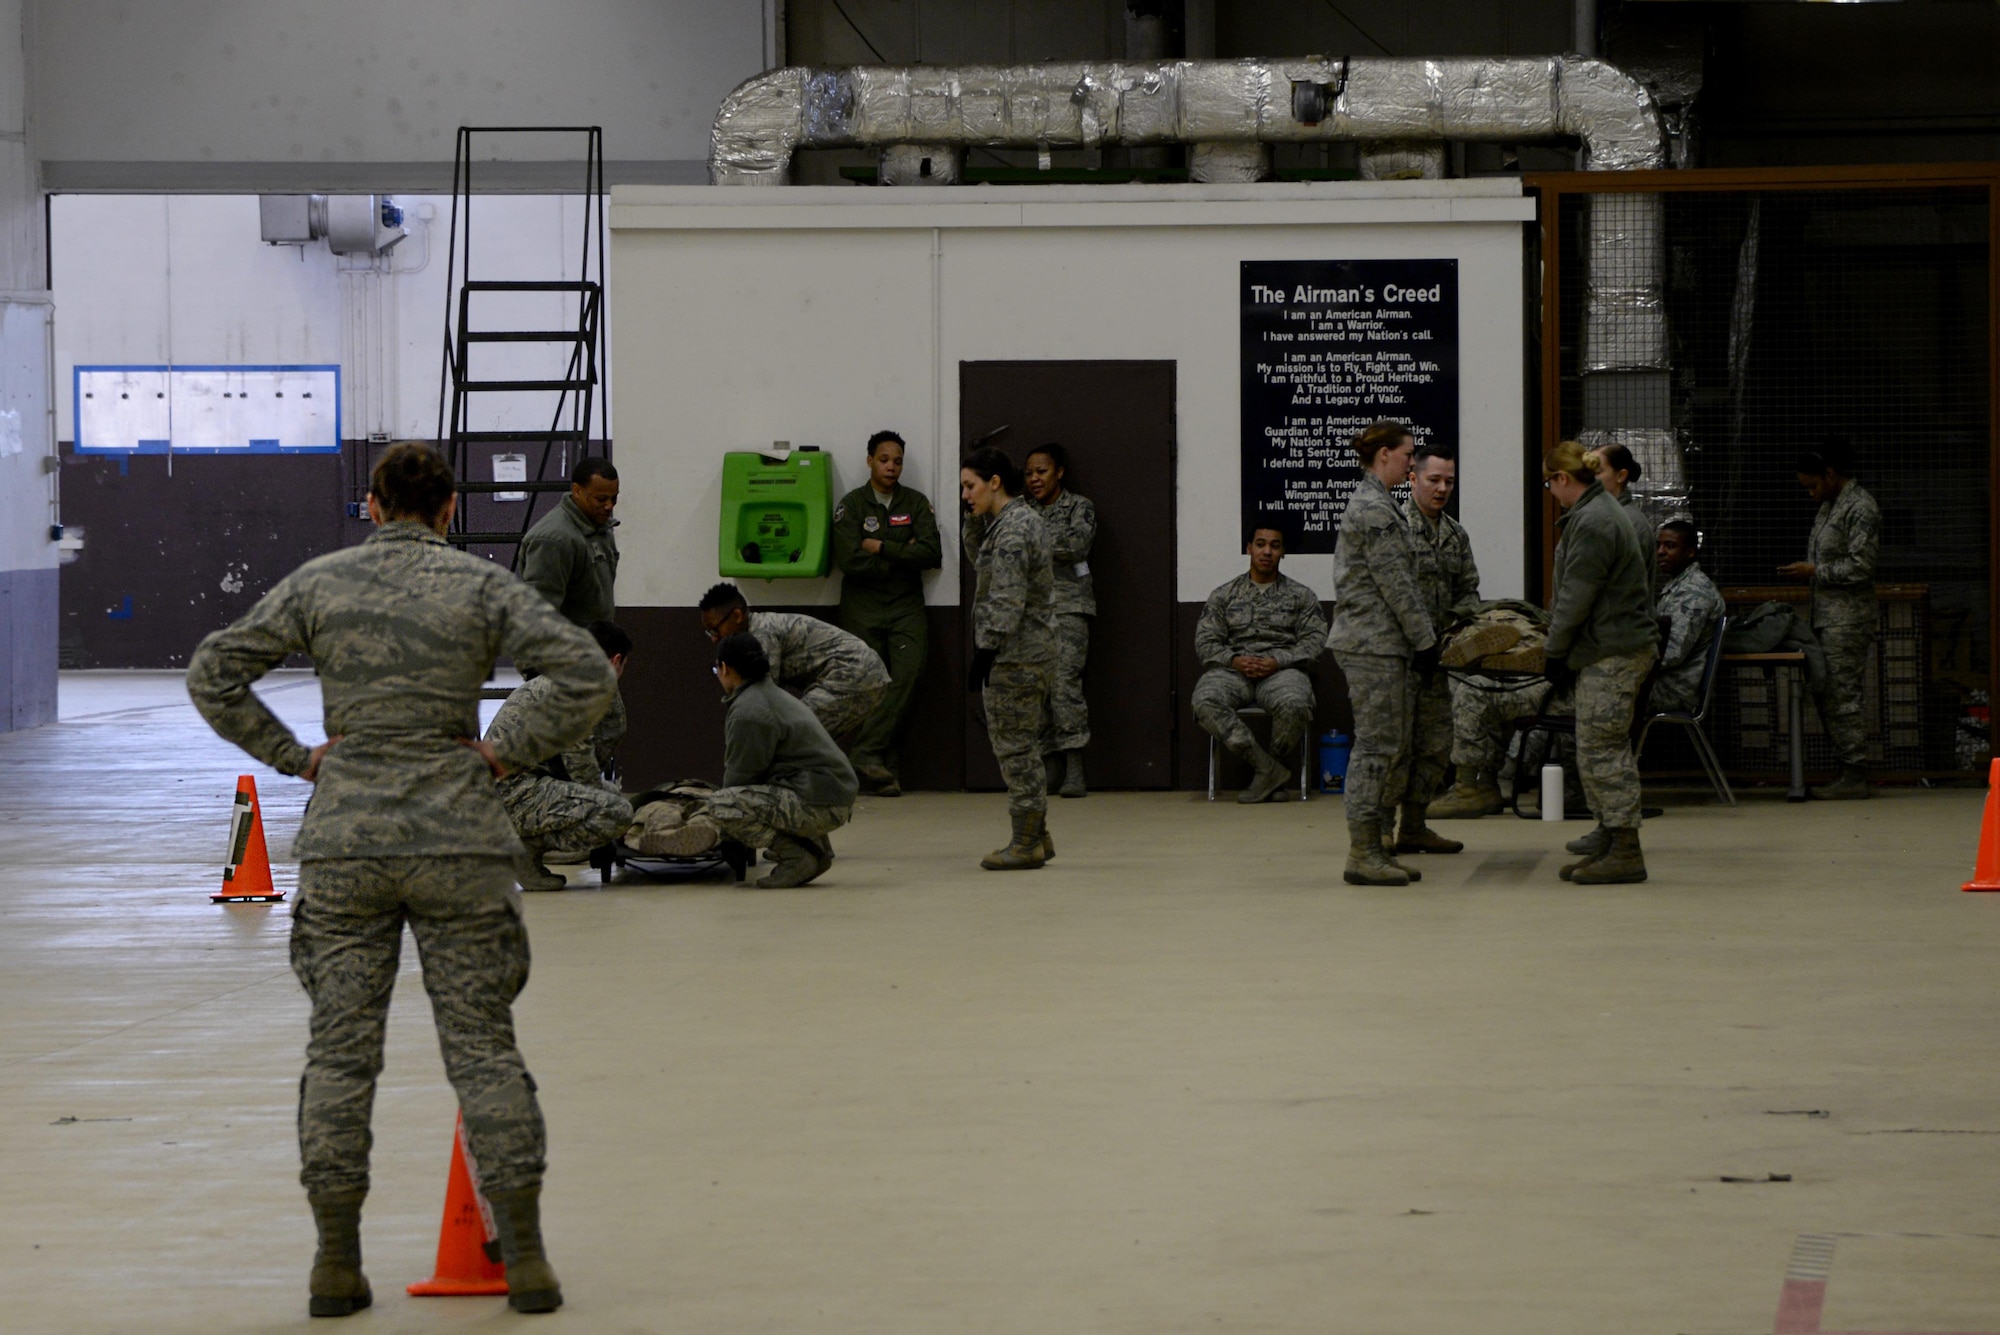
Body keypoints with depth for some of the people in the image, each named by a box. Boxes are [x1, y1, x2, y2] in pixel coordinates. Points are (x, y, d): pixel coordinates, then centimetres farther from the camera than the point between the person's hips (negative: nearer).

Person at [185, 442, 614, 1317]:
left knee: (340, 1048, 6)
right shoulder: (483, 586, -1)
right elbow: (587, 676, -9)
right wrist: (510, 754, -1)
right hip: (459, 841, -1)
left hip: (344, 843, 1)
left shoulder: (318, 583, 3)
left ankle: (336, 1262, 5)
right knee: (482, 1043, 4)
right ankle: (525, 1257, 2)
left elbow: (213, 673, 4)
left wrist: (293, 756, 6)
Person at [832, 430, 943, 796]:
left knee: (908, 670, -20)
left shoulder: (915, 503, 9)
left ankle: (868, 752, -20)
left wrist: (881, 548, -8)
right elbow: (850, 561, -10)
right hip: (863, 607, -1)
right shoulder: (851, 505, 3)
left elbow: (931, 554, -4)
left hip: (906, 605, 1)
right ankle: (887, 768, 0)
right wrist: (901, 556, -6)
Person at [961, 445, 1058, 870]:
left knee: (1014, 746, -5)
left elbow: (1007, 600, -22)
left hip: (1015, 655, -11)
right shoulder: (1021, 518, 14)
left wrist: (984, 654, -22)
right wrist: (975, 517, 12)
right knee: (1022, 745, 16)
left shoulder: (1012, 530, -17)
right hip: (1033, 651, 11)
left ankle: (1026, 843, 0)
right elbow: (979, 559, 26)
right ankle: (1036, 836, 22)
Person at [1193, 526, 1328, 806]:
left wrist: (1277, 661, -12)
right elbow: (1205, 642, 9)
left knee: (1294, 705, -38)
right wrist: (1235, 660, -11)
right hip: (1233, 670, 1)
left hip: (1281, 670, -1)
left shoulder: (1300, 595, 14)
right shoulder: (1223, 596, 16)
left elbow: (1315, 640, 4)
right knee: (1205, 701, -34)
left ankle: (1269, 770, -11)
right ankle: (1270, 771, -30)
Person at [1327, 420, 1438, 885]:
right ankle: (1362, 855, -5)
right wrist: (1425, 640, -13)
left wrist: (1422, 638, 21)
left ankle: (1377, 846, 15)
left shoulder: (1373, 503, 18)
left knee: (1394, 750, 12)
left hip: (1379, 643, 10)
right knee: (1377, 746, -7)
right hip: (1374, 643, -10)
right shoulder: (1374, 508, -15)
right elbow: (1396, 584, -17)